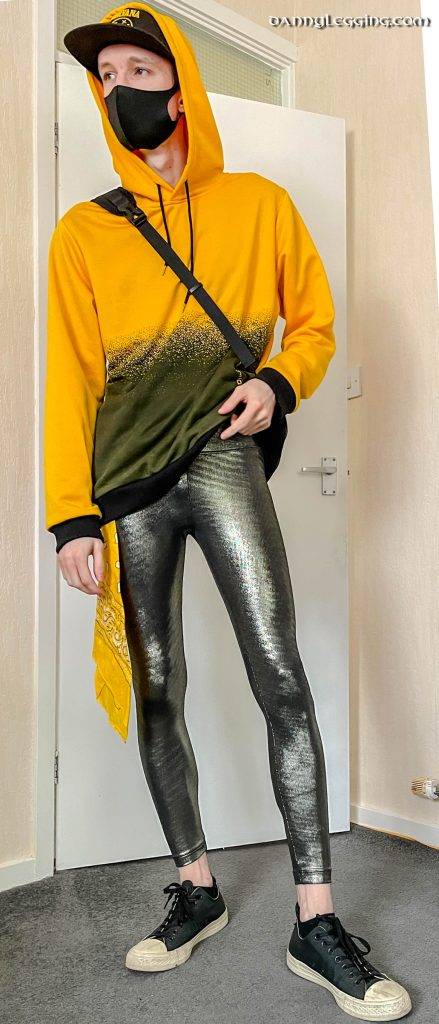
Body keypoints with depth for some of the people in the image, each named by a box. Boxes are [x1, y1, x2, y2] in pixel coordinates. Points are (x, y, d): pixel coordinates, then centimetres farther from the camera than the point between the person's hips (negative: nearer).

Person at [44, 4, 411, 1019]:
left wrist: (278, 382, -7)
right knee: (156, 689, 5)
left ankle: (315, 919, 0)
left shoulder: (260, 204, 10)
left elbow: (315, 321, 15)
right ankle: (196, 889, 21)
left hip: (221, 454, -1)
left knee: (280, 676, -12)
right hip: (126, 478, 2)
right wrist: (72, 514, -3)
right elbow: (70, 377, 5)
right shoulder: (83, 232, 10)